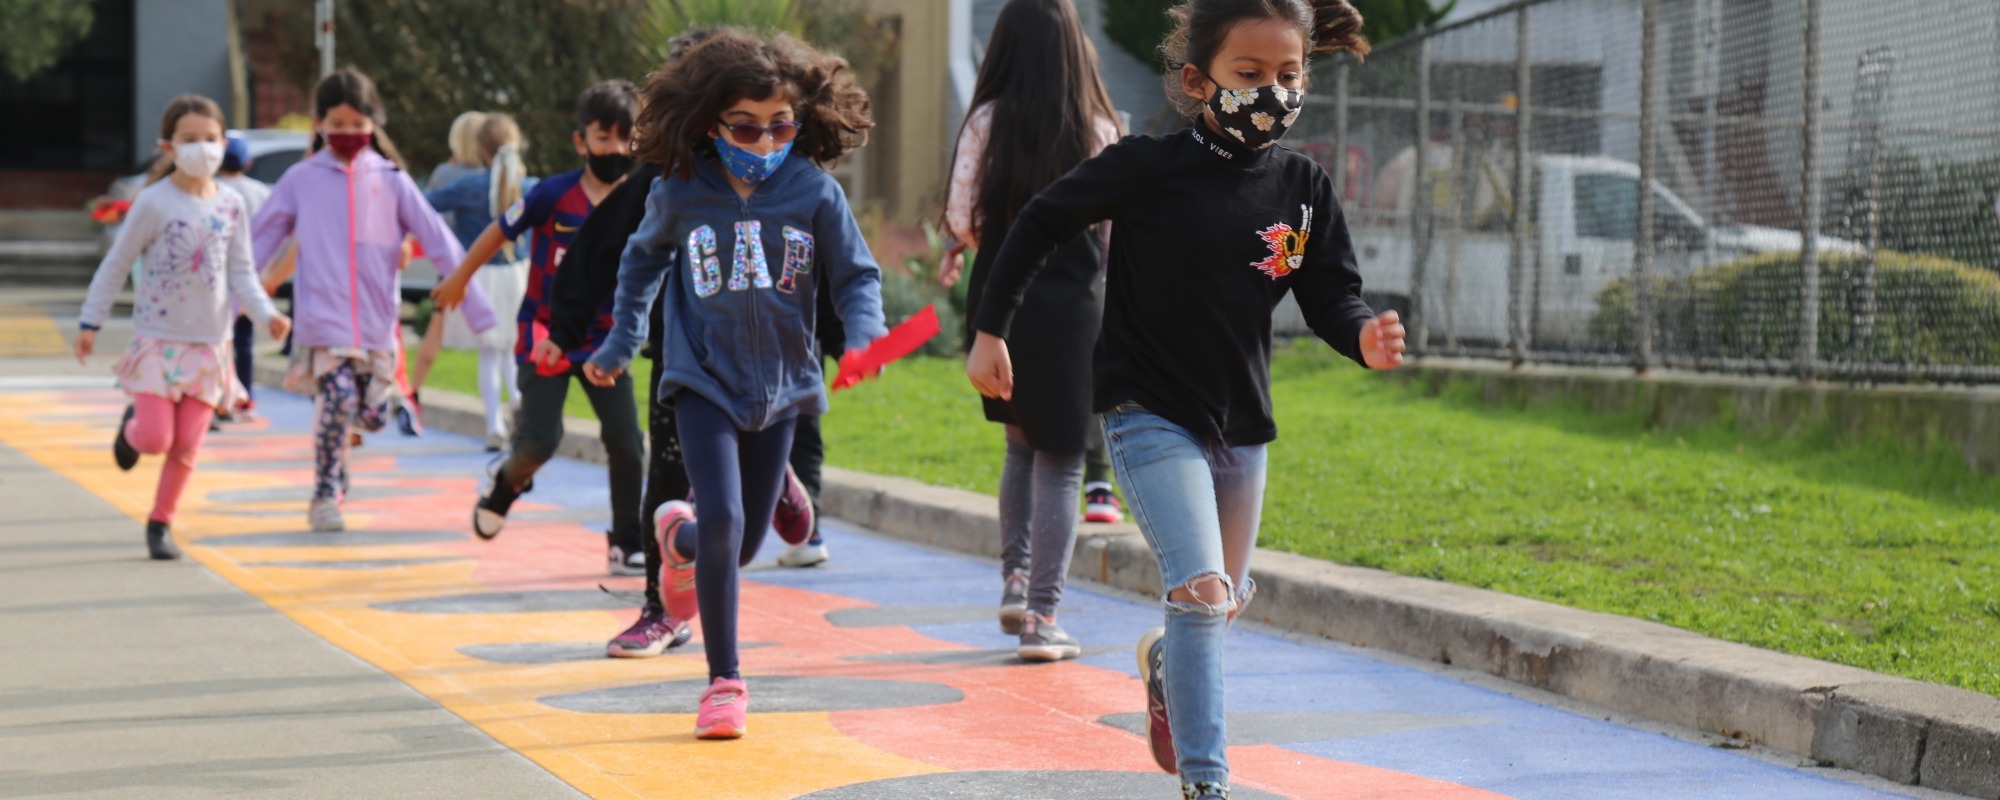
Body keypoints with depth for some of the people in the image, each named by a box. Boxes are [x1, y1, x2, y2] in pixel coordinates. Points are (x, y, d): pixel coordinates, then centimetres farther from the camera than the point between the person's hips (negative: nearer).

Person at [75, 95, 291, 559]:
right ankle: (131, 426, 28)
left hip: (208, 342, 3)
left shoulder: (232, 206, 2)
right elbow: (116, 265, -2)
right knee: (155, 438, -8)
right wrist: (90, 322, -2)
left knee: (187, 444, 2)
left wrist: (267, 315, -13)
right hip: (157, 338, -3)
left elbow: (242, 275, 4)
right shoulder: (155, 202, -9)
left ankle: (160, 523, 18)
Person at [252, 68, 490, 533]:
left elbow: (439, 243, 3)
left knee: (373, 416, -1)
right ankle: (325, 496, -2)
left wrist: (478, 309, -2)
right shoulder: (301, 180, 4)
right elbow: (256, 245, 6)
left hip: (378, 322, 2)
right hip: (324, 321, -2)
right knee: (339, 399, -18)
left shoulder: (391, 180, 6)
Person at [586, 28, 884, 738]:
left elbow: (856, 276, 0)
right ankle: (724, 681, -4)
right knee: (723, 520, -18)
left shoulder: (815, 193, -8)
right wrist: (621, 343, 13)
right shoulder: (680, 194, -7)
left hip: (779, 385, 2)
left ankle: (680, 538, 51)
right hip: (703, 380, -2)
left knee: (745, 541, 11)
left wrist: (864, 334, -20)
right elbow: (644, 258, 14)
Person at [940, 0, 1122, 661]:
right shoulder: (1097, 127, -3)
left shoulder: (987, 122, -3)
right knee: (1059, 459, 3)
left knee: (1022, 443, 23)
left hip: (999, 301, 2)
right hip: (1073, 307, -2)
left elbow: (961, 219, -3)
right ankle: (1042, 618, -2)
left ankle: (1015, 578, 16)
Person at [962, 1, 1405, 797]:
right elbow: (1041, 222, -2)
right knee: (1201, 589, -19)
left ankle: (1164, 660, 56)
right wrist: (990, 330, -3)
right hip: (1150, 414, -6)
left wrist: (1365, 335, -23)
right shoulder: (1149, 167, -13)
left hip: (1241, 423, 6)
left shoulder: (1304, 187, -1)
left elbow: (1330, 297, 0)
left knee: (1227, 597, 21)